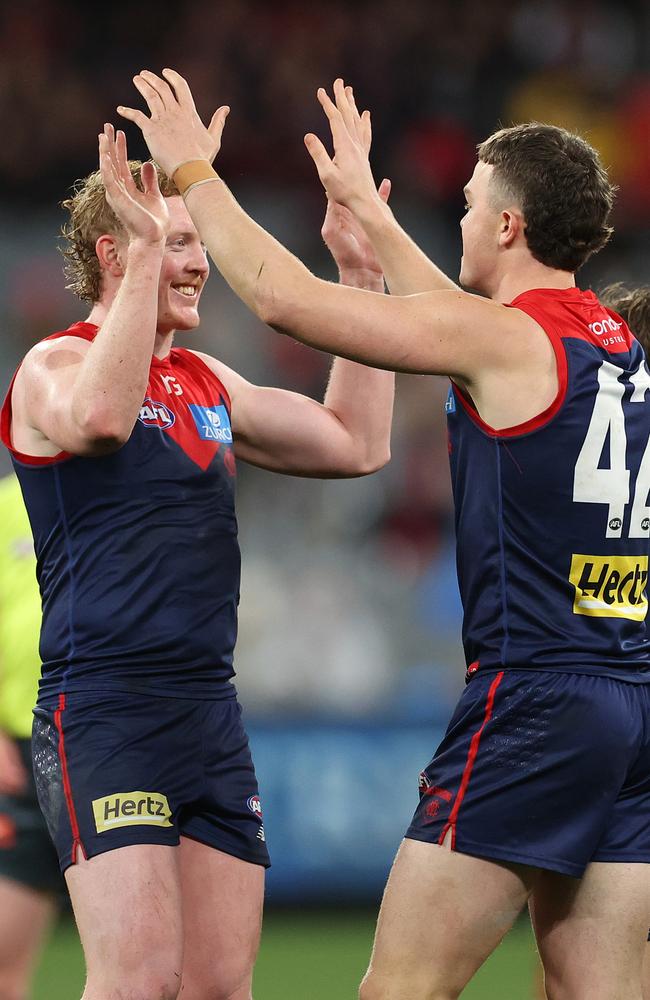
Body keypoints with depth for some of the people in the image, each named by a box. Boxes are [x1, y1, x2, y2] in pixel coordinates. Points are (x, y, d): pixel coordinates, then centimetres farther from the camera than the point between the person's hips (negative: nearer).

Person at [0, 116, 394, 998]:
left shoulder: (206, 382, 19)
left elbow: (356, 444, 21)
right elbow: (99, 416, -28)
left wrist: (361, 277, 18)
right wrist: (146, 245, -25)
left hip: (210, 715, 8)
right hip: (103, 710, -8)